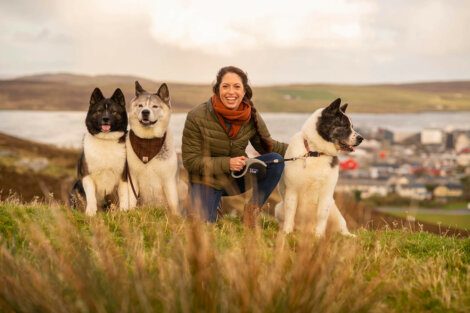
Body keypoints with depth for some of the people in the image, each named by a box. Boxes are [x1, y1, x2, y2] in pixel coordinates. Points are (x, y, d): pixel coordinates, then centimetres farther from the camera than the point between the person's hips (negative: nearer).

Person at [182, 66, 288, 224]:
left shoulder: (251, 116, -8)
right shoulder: (197, 117, -18)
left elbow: (266, 145, 7)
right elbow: (190, 161, -16)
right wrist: (227, 163, -27)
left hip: (238, 177, 4)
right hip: (207, 181, -4)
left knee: (276, 160, -18)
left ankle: (251, 212, -7)